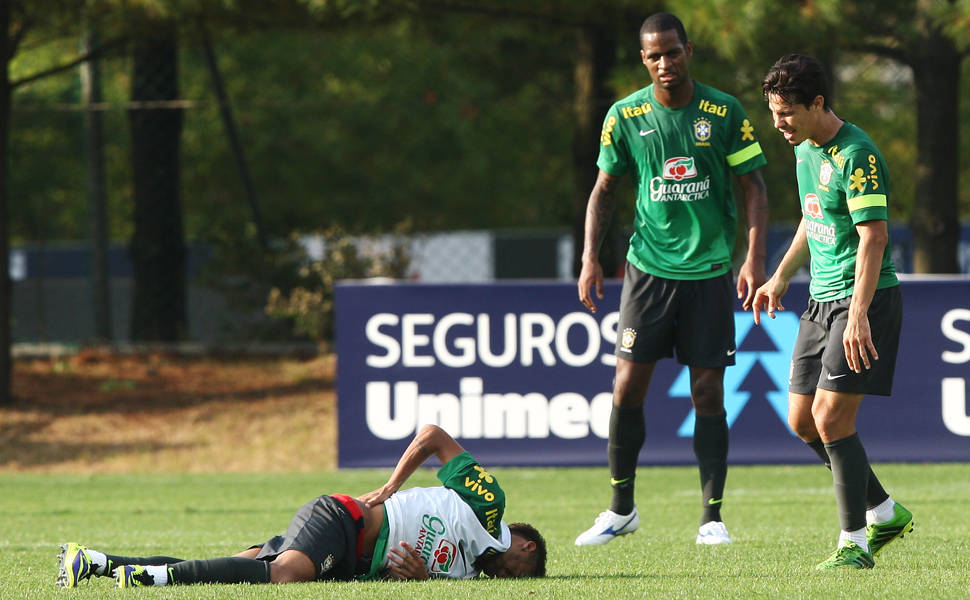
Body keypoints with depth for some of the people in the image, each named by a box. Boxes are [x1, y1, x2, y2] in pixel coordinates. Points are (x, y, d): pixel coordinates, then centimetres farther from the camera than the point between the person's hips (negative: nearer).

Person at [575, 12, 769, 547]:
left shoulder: (724, 112, -2)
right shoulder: (625, 116, 1)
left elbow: (753, 186, 1)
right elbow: (604, 188, 11)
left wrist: (754, 258, -9)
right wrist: (590, 257, 1)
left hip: (710, 271, -1)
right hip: (649, 267, 1)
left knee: (708, 393, -2)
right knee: (628, 387, -3)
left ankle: (712, 517, 5)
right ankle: (621, 509, 11)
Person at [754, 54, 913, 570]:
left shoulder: (856, 155, -19)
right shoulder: (805, 149, 10)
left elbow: (874, 237, -25)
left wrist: (858, 315, -31)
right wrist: (781, 276, 27)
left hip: (865, 298, -10)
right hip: (821, 300, 10)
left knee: (831, 417, -13)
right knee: (802, 419, 9)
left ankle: (854, 543, -3)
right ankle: (884, 513, 23)